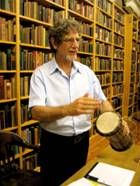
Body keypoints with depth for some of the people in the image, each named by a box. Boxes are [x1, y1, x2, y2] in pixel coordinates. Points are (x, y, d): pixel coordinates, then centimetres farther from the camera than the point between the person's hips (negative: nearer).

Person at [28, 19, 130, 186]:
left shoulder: (87, 72, 1)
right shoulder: (40, 73, -12)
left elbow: (102, 100, 4)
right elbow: (36, 112, -22)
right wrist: (68, 109, -39)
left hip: (82, 140, 4)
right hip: (54, 143, -3)